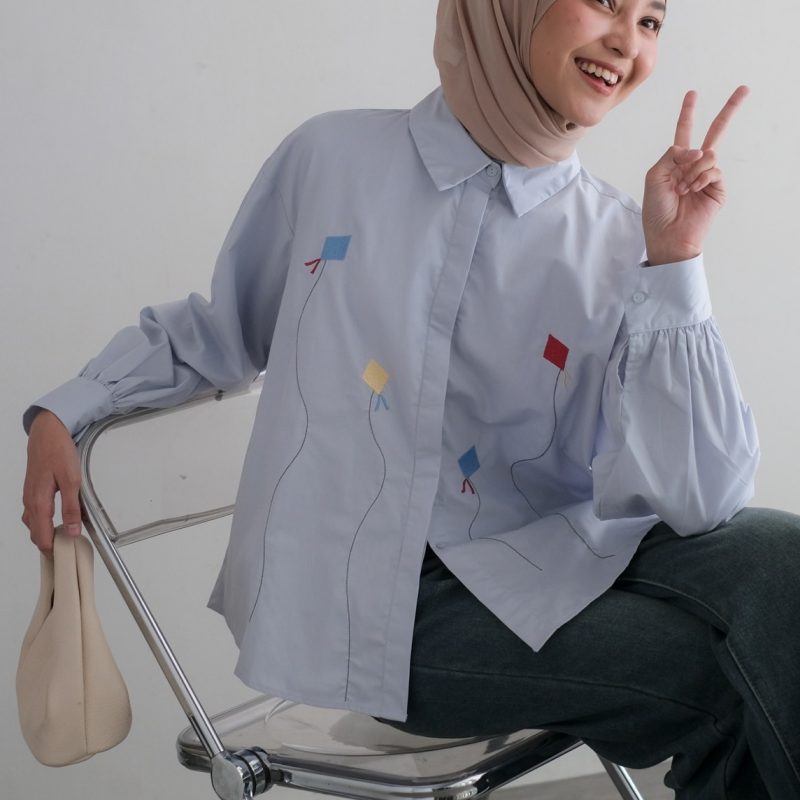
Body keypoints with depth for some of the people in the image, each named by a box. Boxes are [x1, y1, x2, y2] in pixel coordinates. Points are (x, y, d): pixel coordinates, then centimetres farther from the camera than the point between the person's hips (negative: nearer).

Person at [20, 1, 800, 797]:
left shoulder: (615, 245, 0)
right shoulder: (332, 159, 1)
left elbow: (694, 500, -10)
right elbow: (218, 329, 18)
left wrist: (672, 266, -15)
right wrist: (62, 411, 10)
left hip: (547, 563, 3)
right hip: (365, 607, -2)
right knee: (726, 676, -23)